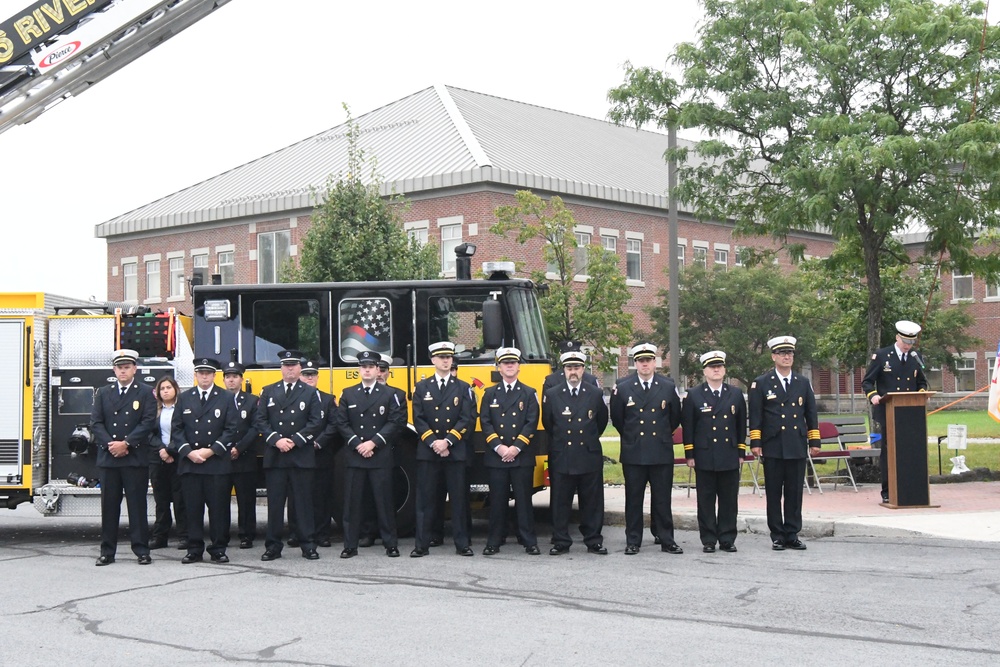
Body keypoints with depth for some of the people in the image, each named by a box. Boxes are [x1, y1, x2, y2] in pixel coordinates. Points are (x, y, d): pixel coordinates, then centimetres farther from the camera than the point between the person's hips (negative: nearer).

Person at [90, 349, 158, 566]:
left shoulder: (145, 394, 4)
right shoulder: (103, 393, 11)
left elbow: (148, 423, -6)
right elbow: (96, 423, 4)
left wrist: (126, 444, -13)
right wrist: (110, 445, -10)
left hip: (135, 458, -2)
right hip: (108, 458, 2)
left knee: (137, 505, 0)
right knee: (109, 505, 5)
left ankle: (141, 550, 5)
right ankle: (107, 551, 11)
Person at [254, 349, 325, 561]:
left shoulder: (310, 393, 6)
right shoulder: (268, 392, 10)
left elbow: (316, 422, -2)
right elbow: (260, 421, 4)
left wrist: (294, 441, -11)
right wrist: (276, 440, -10)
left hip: (302, 456, -1)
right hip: (274, 456, 1)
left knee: (303, 501, 2)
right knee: (274, 502, 3)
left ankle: (307, 545, 7)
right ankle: (273, 546, 9)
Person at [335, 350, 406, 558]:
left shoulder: (390, 394, 4)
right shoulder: (348, 394, 10)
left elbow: (396, 422, -4)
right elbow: (342, 423, 4)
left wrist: (374, 443, -12)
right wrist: (357, 444, -9)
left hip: (381, 457, -2)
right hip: (354, 456, 2)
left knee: (384, 500, 1)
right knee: (352, 501, 3)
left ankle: (390, 544, 8)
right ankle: (350, 545, 8)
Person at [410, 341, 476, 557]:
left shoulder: (463, 388, 8)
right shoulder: (421, 388, 10)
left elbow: (468, 419, -1)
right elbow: (418, 420, 3)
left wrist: (448, 441, -12)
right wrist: (433, 443, -10)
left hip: (456, 452, 0)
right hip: (427, 451, 0)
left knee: (459, 499, 1)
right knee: (426, 499, 1)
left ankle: (462, 544, 7)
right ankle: (422, 545, 5)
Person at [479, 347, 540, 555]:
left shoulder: (529, 394, 7)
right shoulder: (490, 394, 10)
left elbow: (531, 423, -1)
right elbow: (485, 423, 3)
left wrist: (516, 447, -11)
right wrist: (499, 447, -9)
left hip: (522, 456, -1)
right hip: (495, 456, 1)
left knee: (524, 499, 1)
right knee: (497, 500, 3)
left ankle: (529, 542, 5)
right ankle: (494, 542, 9)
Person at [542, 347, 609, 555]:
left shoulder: (596, 394, 4)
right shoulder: (551, 395, 2)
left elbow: (602, 422, 17)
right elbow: (547, 423, 13)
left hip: (590, 457, 1)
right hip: (561, 458, 0)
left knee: (592, 502, 5)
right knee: (560, 502, 2)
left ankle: (593, 540, 13)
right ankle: (561, 541, 10)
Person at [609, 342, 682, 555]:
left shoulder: (668, 387, 4)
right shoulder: (622, 388, 1)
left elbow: (675, 418, 15)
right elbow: (617, 418, 11)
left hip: (662, 453, 0)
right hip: (633, 454, 0)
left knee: (662, 499, 4)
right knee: (633, 499, 4)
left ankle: (667, 541, 11)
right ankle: (633, 542, 11)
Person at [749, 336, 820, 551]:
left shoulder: (803, 383, 12)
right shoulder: (761, 384, 3)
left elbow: (811, 414, 13)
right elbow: (755, 416, 0)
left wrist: (815, 441, 8)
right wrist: (755, 442, -7)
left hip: (797, 447, 2)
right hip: (773, 447, -2)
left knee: (795, 493, 4)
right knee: (774, 493, 2)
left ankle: (792, 535, 10)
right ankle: (777, 536, 8)